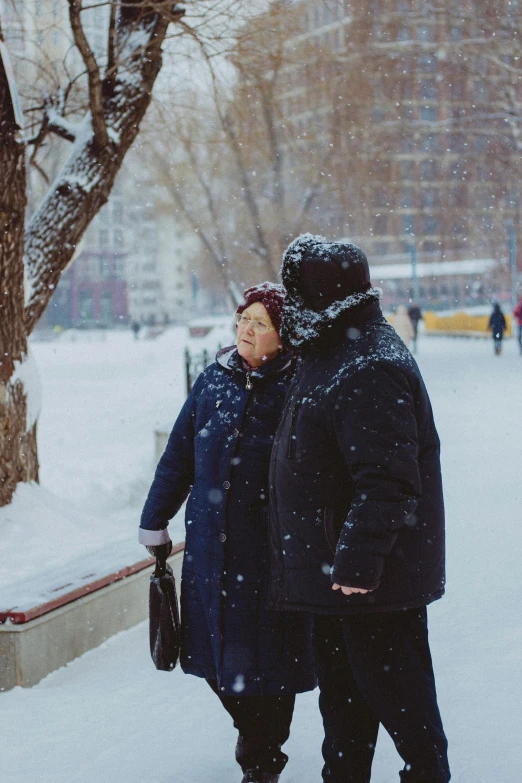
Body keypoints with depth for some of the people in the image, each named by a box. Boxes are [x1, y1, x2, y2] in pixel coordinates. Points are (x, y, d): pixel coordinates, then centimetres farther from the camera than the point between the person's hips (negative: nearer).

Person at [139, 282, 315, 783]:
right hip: (210, 546, 4)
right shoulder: (214, 381, 5)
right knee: (215, 649, 11)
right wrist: (155, 521, 14)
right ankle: (253, 730, 38)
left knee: (264, 655, 4)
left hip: (272, 550, -4)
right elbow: (179, 454, 12)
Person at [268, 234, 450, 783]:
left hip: (373, 575, -10)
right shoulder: (331, 355, 11)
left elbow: (387, 481, -28)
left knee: (389, 682, 1)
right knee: (340, 682, 19)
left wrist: (359, 560, -28)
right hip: (339, 564, 10)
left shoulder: (369, 372, -23)